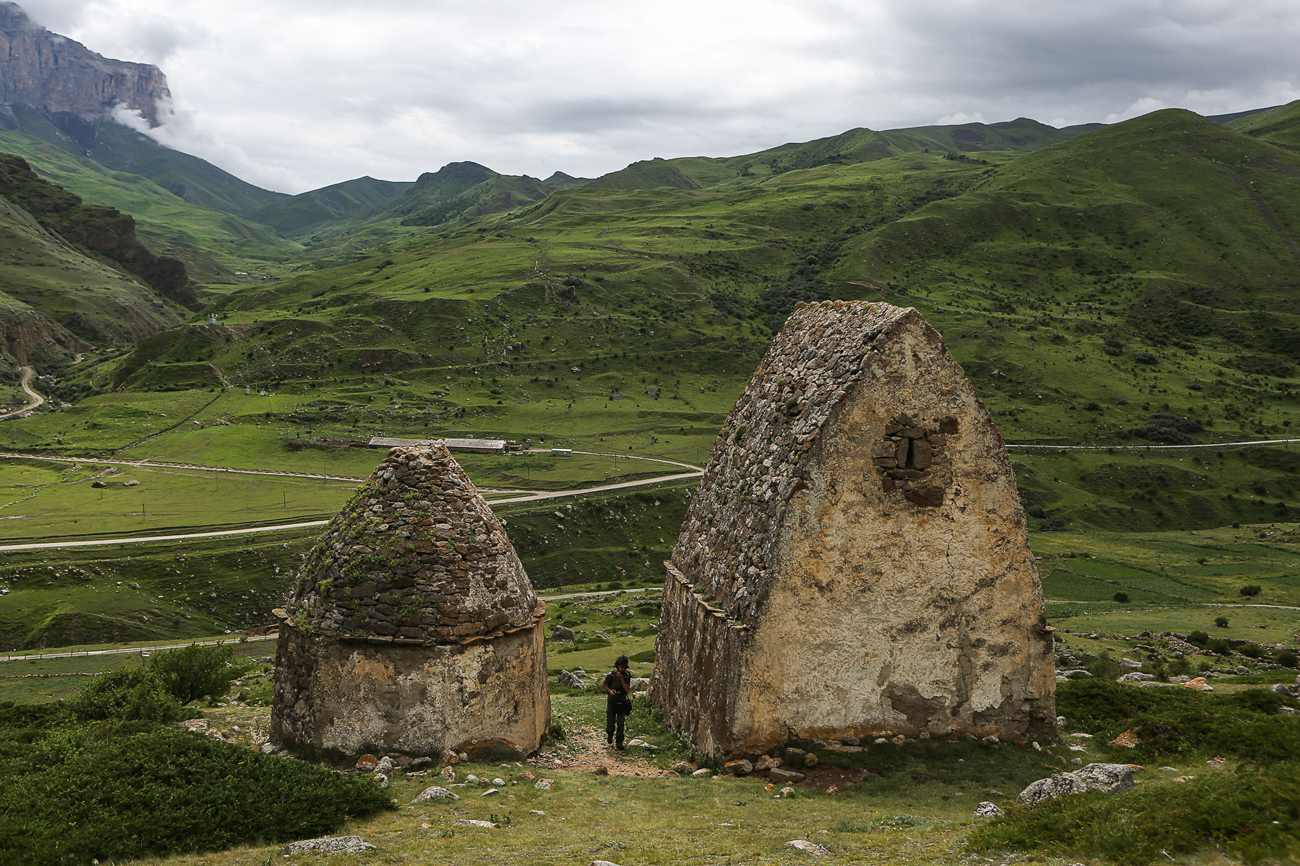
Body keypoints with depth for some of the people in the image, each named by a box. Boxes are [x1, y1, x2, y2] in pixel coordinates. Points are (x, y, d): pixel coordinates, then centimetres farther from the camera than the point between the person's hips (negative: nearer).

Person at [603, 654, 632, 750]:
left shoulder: (627, 676, -5)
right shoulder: (611, 675, -10)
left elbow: (627, 689, -13)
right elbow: (605, 685, 5)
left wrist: (621, 678, -21)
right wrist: (609, 690, -14)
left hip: (622, 703, 1)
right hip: (612, 702, -1)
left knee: (620, 724, -5)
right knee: (610, 724, 1)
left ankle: (619, 743, 5)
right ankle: (610, 735, 34)